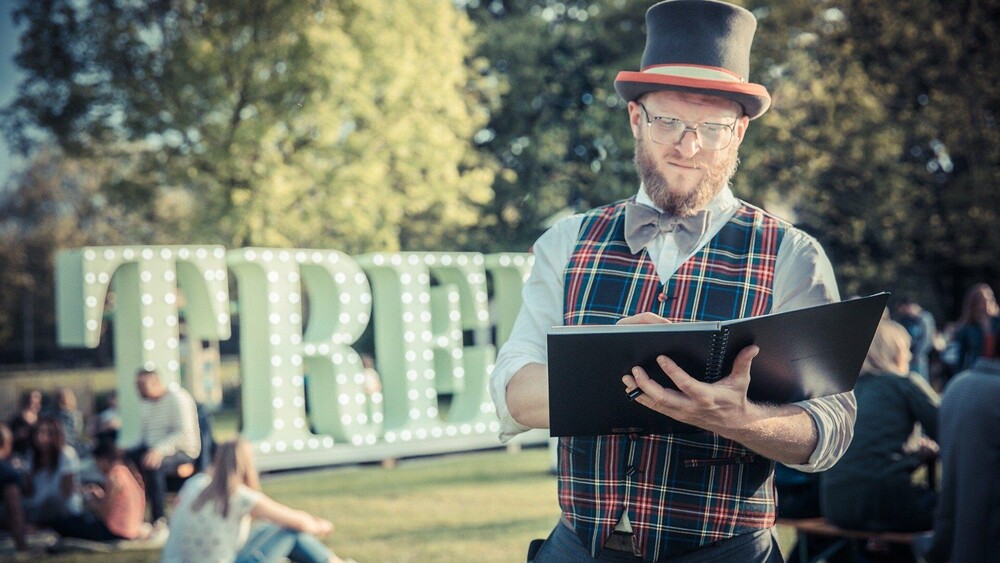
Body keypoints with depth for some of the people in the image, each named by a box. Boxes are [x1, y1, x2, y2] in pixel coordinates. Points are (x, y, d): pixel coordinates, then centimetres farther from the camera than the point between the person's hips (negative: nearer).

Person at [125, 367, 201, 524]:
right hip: (152, 449, 7)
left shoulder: (177, 398, -11)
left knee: (152, 465, -36)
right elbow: (143, 434, 16)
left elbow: (184, 433, -22)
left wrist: (159, 450, -35)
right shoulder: (145, 403, 14)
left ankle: (159, 520, -30)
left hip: (182, 451, -7)